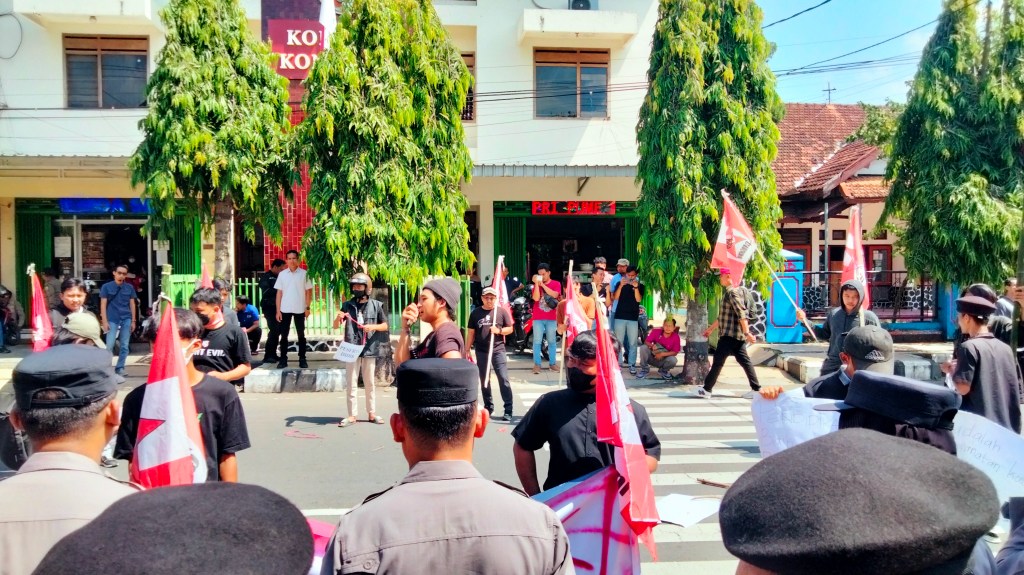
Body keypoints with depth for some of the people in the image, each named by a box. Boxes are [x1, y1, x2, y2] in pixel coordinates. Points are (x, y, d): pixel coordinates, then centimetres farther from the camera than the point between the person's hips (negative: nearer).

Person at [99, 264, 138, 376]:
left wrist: (133, 321, 7)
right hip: (112, 320, -3)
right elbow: (103, 305, 0)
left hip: (126, 319, 3)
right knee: (110, 345, -6)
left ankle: (120, 368, 14)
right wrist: (104, 321, -7)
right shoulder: (106, 287, 1)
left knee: (124, 346, 5)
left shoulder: (129, 287, 8)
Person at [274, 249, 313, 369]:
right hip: (285, 310, 1)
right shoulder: (282, 274, 3)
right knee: (284, 335, 4)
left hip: (300, 310, -1)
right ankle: (283, 359, 11)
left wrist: (308, 307, -6)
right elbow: (279, 293, 4)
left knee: (301, 335, 6)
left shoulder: (304, 274, -1)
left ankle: (302, 359, 12)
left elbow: (309, 292, 2)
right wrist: (278, 310, -1)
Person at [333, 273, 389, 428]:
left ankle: (372, 413, 18)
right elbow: (336, 326, 5)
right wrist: (338, 318, -17)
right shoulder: (347, 305, 4)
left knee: (370, 383, 9)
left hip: (369, 349, -1)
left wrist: (373, 327, -14)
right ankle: (352, 415, 10)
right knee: (351, 383, 4)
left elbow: (385, 325, 4)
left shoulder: (376, 305, 0)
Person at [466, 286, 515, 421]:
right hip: (481, 351, 2)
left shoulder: (502, 311, 1)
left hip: (498, 350, -2)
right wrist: (467, 349, 5)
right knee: (484, 380, 10)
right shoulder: (475, 313, 5)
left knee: (503, 379, -7)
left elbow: (510, 329, 4)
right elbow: (471, 332, 8)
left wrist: (499, 330, -15)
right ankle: (488, 407, 23)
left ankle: (508, 410, -4)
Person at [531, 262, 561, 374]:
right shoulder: (536, 285, 5)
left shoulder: (556, 284, 4)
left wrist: (542, 284, -14)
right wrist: (537, 283, -14)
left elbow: (554, 295, -15)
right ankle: (537, 364, 0)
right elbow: (536, 298, -10)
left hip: (552, 318, 0)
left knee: (552, 341, 7)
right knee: (537, 341, -2)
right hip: (538, 318, 0)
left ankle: (552, 363, 14)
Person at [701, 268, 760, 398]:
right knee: (744, 361, 9)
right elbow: (723, 315, 27)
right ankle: (756, 389, 10)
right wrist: (711, 328, 31)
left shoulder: (732, 292, -13)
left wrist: (747, 333, -28)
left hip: (730, 335, -10)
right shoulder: (730, 292, 18)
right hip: (737, 335, 10)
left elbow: (742, 314, -22)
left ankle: (707, 390, 1)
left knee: (718, 361, -4)